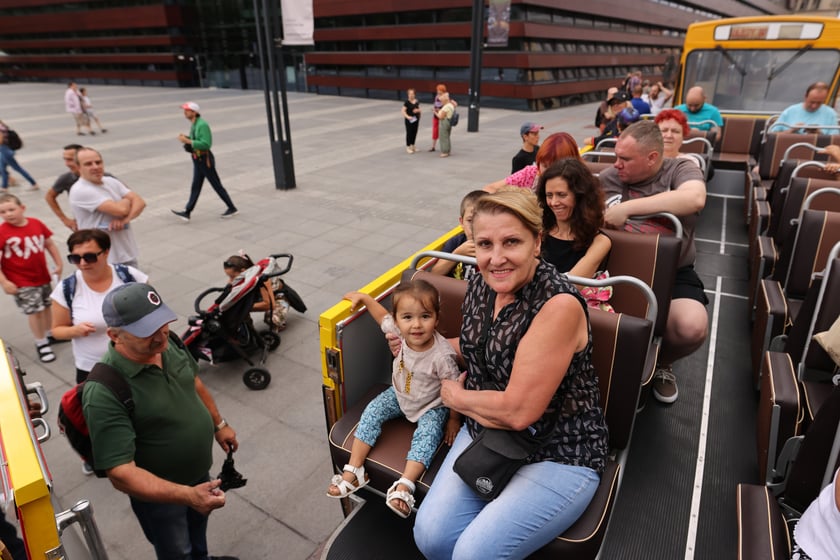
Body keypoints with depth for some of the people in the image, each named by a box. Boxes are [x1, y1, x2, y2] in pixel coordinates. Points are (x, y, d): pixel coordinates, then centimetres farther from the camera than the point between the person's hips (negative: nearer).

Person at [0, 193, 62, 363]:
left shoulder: (37, 223, -5)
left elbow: (49, 243, 8)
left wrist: (58, 263, 8)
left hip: (43, 276, 5)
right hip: (21, 282, -5)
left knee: (47, 306, 20)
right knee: (35, 311, -1)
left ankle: (49, 334, 42)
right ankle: (41, 344, 17)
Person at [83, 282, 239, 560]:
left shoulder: (167, 343, -16)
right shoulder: (104, 392, -36)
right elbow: (120, 473, -35)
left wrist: (219, 424, 11)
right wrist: (187, 494, -42)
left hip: (199, 470, 6)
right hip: (159, 492, -6)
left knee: (198, 525, 34)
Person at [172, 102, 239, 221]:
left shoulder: (202, 125, -19)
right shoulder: (194, 124, 10)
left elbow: (206, 144, -25)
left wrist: (188, 141, -25)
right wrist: (186, 138, 3)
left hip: (205, 159, -9)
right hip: (198, 159, 9)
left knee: (216, 185, 1)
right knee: (195, 186, 6)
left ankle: (232, 208, 15)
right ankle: (187, 212, 6)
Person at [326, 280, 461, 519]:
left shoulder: (442, 355, -36)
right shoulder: (399, 332, -22)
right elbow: (383, 316, 2)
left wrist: (454, 419, -10)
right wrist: (364, 297, 1)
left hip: (431, 405, -5)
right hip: (399, 394, 5)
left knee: (428, 434, -27)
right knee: (371, 412, -9)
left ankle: (404, 486, -30)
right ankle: (353, 471, -4)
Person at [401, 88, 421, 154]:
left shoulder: (417, 101, 5)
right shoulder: (407, 102, -10)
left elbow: (419, 110, 12)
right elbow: (403, 111, -13)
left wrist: (418, 110, -11)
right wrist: (407, 116, -27)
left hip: (416, 119, 5)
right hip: (409, 120, -5)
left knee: (414, 133, 11)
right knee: (409, 133, -2)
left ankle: (412, 146, 24)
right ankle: (408, 147, 8)